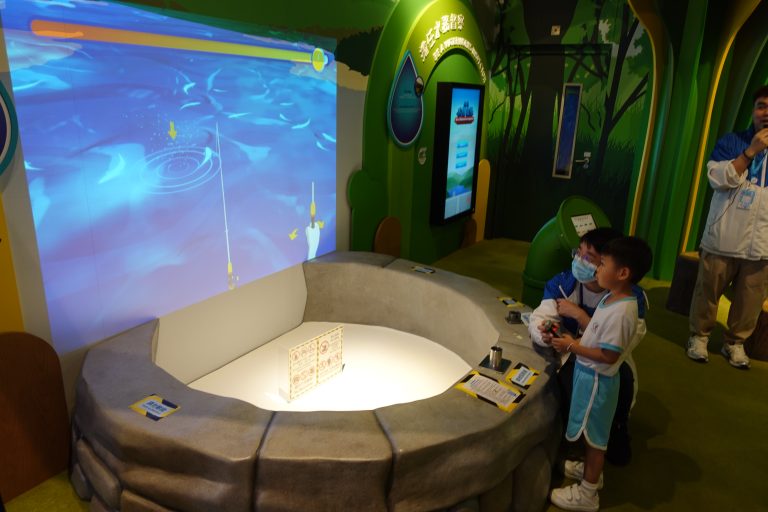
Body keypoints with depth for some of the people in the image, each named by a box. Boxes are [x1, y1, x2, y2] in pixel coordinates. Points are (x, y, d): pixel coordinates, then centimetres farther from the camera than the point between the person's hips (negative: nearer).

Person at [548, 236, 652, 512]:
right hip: (589, 373, 9)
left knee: (594, 435, 8)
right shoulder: (612, 298, 1)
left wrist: (572, 347, -19)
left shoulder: (621, 312, -30)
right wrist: (576, 340, 1)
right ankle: (590, 472, 46)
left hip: (596, 378, -9)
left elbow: (609, 355, -27)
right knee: (592, 433, 25)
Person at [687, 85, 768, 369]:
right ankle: (699, 336, 23)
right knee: (708, 292, 6)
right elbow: (718, 179, -12)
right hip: (723, 238, -2)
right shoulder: (731, 142, 3)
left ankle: (735, 342, 24)